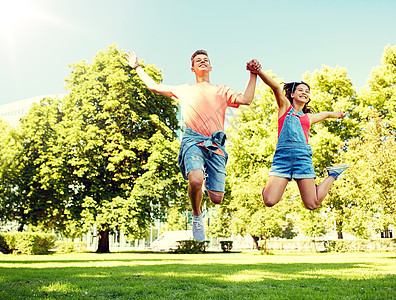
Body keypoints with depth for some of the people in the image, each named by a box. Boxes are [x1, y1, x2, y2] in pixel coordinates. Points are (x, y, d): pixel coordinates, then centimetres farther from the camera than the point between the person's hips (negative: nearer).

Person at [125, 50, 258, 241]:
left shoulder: (222, 91, 23)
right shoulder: (184, 90, 25)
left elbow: (246, 100, 7)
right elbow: (154, 87, 27)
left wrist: (253, 74, 4)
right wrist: (137, 67, 31)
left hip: (216, 145, 1)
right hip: (193, 141, -1)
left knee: (217, 199, -8)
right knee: (195, 181, -32)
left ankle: (206, 176, 28)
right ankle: (197, 216, -1)